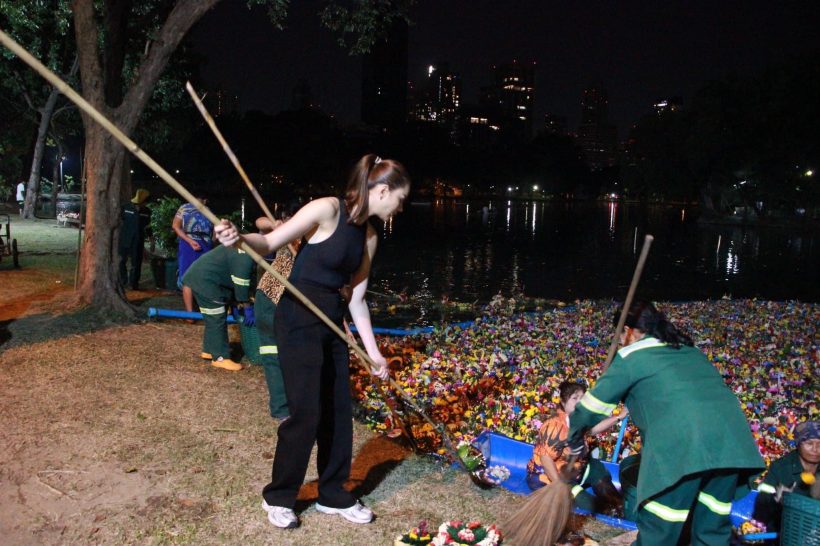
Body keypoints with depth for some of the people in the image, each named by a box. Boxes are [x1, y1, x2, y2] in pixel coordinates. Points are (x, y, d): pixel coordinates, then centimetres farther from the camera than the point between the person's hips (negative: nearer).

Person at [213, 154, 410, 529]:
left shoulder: (368, 236, 9)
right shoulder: (328, 209, -14)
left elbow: (356, 298, 13)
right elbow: (270, 242, -13)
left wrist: (374, 352, 13)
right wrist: (239, 238, -35)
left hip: (332, 323, 8)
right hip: (299, 321, -8)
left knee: (339, 411, 11)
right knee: (306, 413, -3)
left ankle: (333, 495, 29)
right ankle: (278, 497, 19)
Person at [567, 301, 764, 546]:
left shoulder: (632, 355, 13)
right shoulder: (692, 351, 31)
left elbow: (592, 406, 17)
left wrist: (575, 443, 34)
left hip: (682, 445, -6)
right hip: (732, 441, 6)